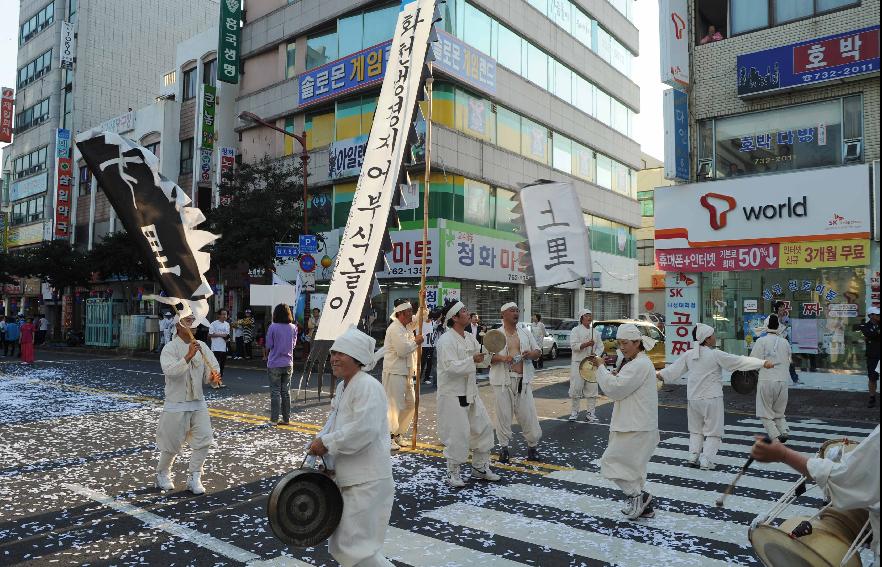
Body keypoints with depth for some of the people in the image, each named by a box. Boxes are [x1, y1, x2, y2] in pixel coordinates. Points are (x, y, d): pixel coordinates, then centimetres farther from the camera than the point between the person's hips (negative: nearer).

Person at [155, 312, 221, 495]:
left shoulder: (201, 346, 4)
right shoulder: (170, 348, -10)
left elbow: (212, 368, 4)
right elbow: (170, 371, -26)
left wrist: (213, 376, -18)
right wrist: (188, 356, -36)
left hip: (198, 402, 4)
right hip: (176, 404, -4)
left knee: (203, 440, -2)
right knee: (172, 444, 7)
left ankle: (194, 478, 12)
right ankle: (162, 475, 33)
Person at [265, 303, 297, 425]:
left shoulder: (273, 327, -12)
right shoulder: (293, 328, -1)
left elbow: (269, 346, -7)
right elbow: (294, 345, 7)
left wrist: (267, 356, 11)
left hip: (274, 364, -3)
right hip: (288, 364, 3)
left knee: (275, 392, 4)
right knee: (286, 391, 11)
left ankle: (274, 419, 6)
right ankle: (286, 418, 14)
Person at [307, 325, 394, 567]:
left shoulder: (368, 387, -19)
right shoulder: (343, 387, 12)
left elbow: (364, 430, -29)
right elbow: (334, 422, 18)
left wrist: (326, 443, -20)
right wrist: (318, 443, 0)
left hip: (367, 481, -10)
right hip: (347, 478, 10)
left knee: (356, 546, -6)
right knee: (341, 545, 20)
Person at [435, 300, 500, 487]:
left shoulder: (470, 337, 9)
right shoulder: (446, 340, -17)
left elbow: (479, 356, 19)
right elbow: (450, 367, -25)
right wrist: (472, 360, -29)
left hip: (470, 392, 9)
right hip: (453, 394, -8)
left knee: (483, 427, 14)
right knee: (457, 434, -3)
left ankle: (480, 467, 30)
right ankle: (453, 472, 16)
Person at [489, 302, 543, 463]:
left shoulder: (525, 333, 11)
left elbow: (538, 351, 16)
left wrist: (531, 354, -7)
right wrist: (502, 358, -20)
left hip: (523, 380, 3)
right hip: (503, 380, -3)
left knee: (527, 414, 4)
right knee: (503, 414, 4)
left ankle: (532, 445, 18)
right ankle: (504, 447, 18)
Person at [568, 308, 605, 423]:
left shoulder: (596, 332, 14)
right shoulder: (576, 330, 0)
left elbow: (600, 346, 11)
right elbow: (574, 346, -11)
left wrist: (595, 354, -8)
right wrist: (587, 344, -22)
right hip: (578, 363, -4)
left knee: (592, 389, 3)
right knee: (576, 388, -3)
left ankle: (590, 412, 11)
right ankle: (574, 411, 10)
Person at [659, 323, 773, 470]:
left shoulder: (688, 354, 1)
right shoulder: (716, 354, -13)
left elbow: (675, 368, 12)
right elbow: (740, 361, -11)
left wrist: (660, 374, 29)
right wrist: (763, 363, -5)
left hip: (693, 398, 5)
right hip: (712, 398, -5)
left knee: (696, 430, 20)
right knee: (713, 431, 6)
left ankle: (693, 457, 16)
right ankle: (706, 461, 3)